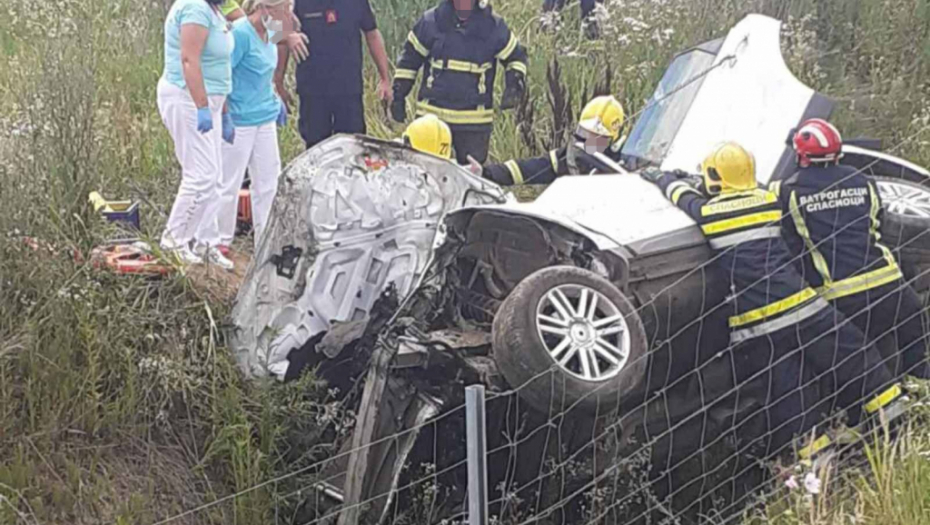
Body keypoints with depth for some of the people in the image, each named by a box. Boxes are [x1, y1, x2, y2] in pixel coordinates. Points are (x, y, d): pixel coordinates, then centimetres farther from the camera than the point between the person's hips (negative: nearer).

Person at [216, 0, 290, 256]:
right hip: (240, 121, -8)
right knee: (230, 183, 2)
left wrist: (276, 102, 18)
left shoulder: (269, 35, 7)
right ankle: (222, 241, 14)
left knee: (268, 180, 11)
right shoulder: (240, 33, -19)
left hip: (265, 119, 8)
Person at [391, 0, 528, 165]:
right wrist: (399, 95, 7)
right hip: (432, 114, 0)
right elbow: (409, 57, 7)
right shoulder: (431, 21, -2)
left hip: (474, 120, 0)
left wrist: (514, 86, -6)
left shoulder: (494, 27, -2)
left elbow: (516, 56, 11)